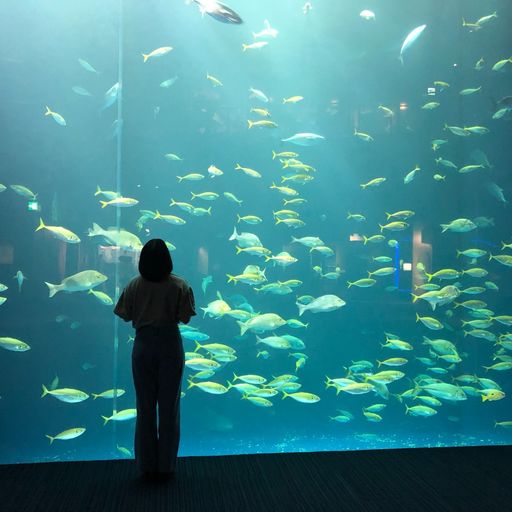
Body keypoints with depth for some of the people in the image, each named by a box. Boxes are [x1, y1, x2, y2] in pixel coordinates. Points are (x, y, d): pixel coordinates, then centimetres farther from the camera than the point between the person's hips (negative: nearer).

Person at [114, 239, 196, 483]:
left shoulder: (134, 285, -4)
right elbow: (185, 318, -6)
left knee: (145, 408, 10)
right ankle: (166, 466, 14)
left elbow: (126, 316, 2)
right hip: (170, 345, -1)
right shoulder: (179, 285, -8)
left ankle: (147, 466, 17)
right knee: (169, 407, 7)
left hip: (143, 345, 1)